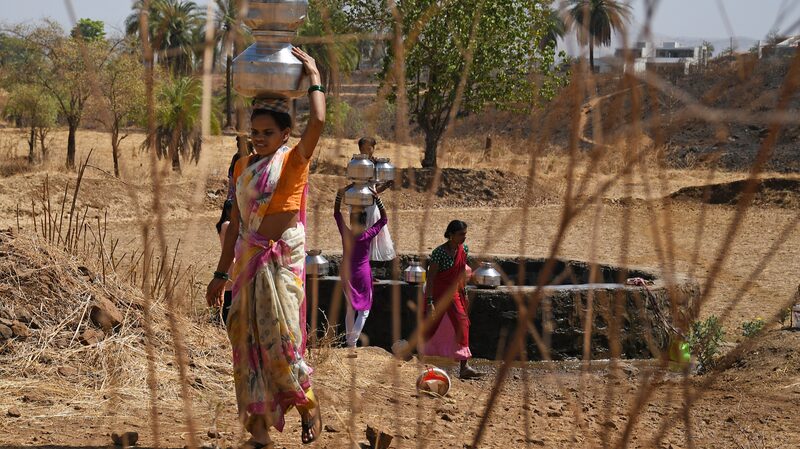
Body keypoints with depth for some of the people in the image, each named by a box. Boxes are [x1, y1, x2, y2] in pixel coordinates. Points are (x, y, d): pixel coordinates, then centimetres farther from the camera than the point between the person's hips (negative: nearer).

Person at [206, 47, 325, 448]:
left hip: (283, 257, -5)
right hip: (248, 257, 5)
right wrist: (222, 272, 15)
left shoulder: (294, 159, -2)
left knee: (280, 339, -12)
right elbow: (236, 220, 15)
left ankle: (308, 404, 13)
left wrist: (313, 75, -7)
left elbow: (317, 122, -20)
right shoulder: (244, 167, 12)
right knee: (248, 341, 2)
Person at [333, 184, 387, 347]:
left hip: (347, 274, 3)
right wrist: (377, 199, -7)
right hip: (363, 274, -3)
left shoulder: (345, 234, -13)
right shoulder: (368, 235, -17)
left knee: (350, 309, 16)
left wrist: (340, 194, -1)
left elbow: (336, 213, 1)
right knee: (363, 311, 6)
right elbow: (383, 219, -4)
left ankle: (349, 341, 20)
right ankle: (353, 340, -11)